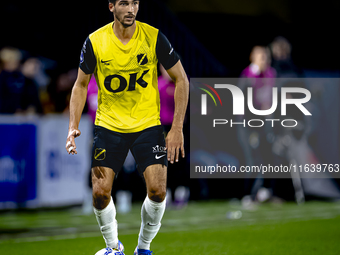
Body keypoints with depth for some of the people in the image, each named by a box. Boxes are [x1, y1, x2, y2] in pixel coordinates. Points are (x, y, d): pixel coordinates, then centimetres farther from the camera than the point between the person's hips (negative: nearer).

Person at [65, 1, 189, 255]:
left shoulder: (154, 37, -11)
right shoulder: (95, 42, -8)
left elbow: (181, 79, -2)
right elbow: (81, 84, 5)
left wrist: (177, 128, -7)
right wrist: (73, 127, -8)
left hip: (148, 125, -1)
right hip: (109, 126, 1)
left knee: (157, 191, -12)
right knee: (100, 193, -7)